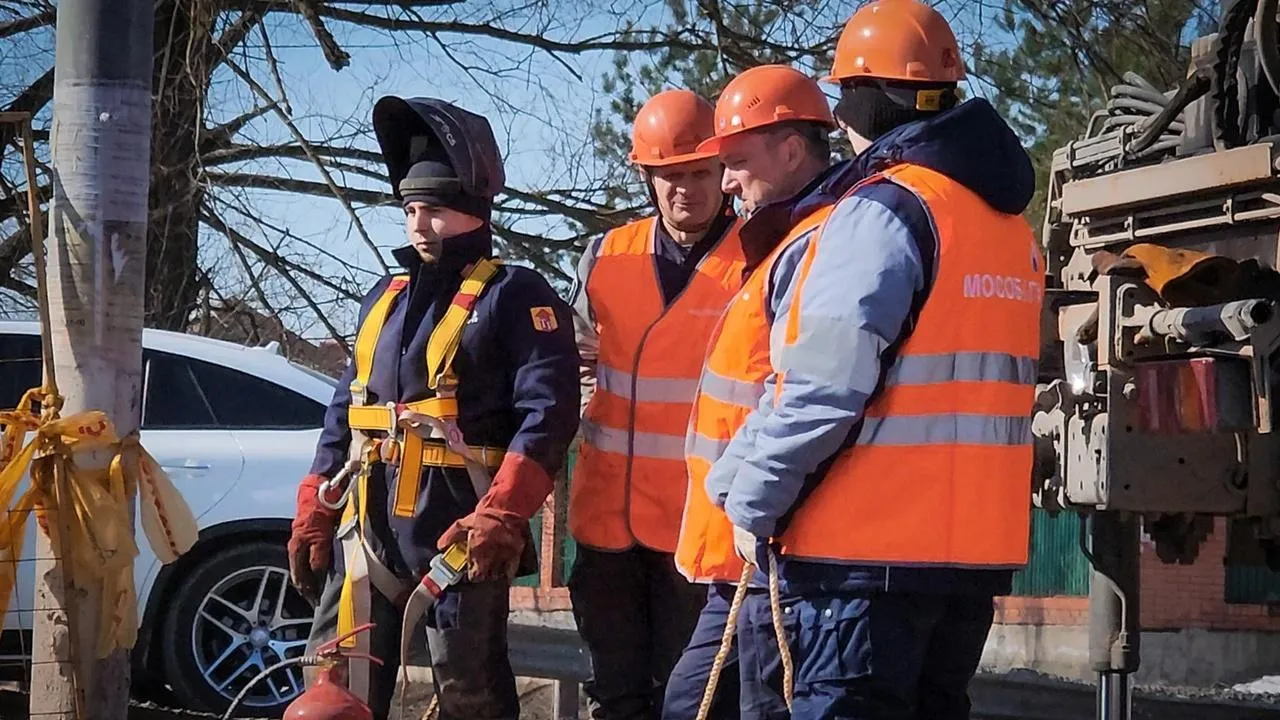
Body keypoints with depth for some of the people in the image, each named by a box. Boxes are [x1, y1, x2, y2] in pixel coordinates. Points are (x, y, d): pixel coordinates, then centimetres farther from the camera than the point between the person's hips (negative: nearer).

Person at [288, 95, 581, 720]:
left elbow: (548, 410, -14)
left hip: (459, 526, -7)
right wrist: (314, 515, 15)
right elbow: (344, 411, 23)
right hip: (370, 520, 7)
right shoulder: (385, 297, 20)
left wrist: (502, 515, -24)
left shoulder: (514, 296, -3)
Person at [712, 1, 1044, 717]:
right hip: (977, 543, 8)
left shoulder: (883, 212, -13)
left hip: (868, 545, -8)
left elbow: (822, 387, -20)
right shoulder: (1011, 225, 13)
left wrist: (752, 500, -9)